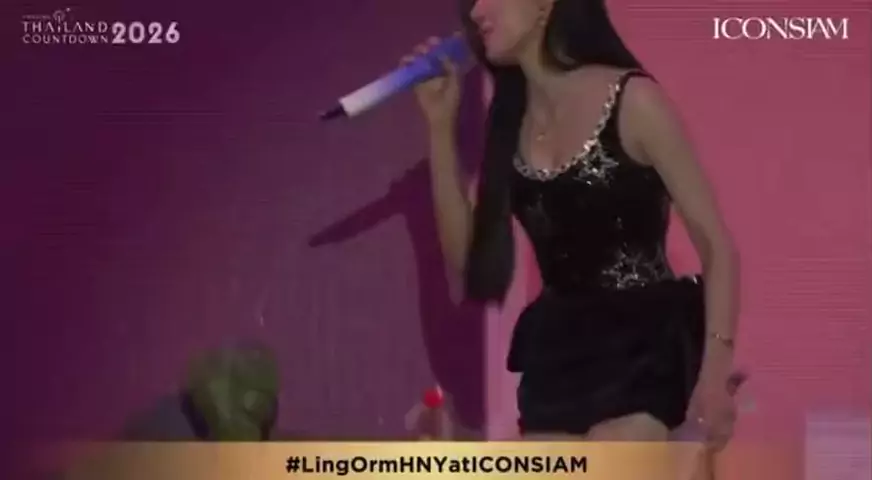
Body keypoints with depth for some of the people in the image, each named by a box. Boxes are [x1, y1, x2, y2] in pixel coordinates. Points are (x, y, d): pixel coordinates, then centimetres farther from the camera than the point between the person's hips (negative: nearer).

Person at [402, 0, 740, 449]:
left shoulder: (632, 101, -9)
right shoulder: (511, 118, 9)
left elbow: (715, 245, -8)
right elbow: (465, 256, 7)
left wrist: (714, 372, -19)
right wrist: (440, 125, 2)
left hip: (643, 349, -6)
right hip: (559, 355, 6)